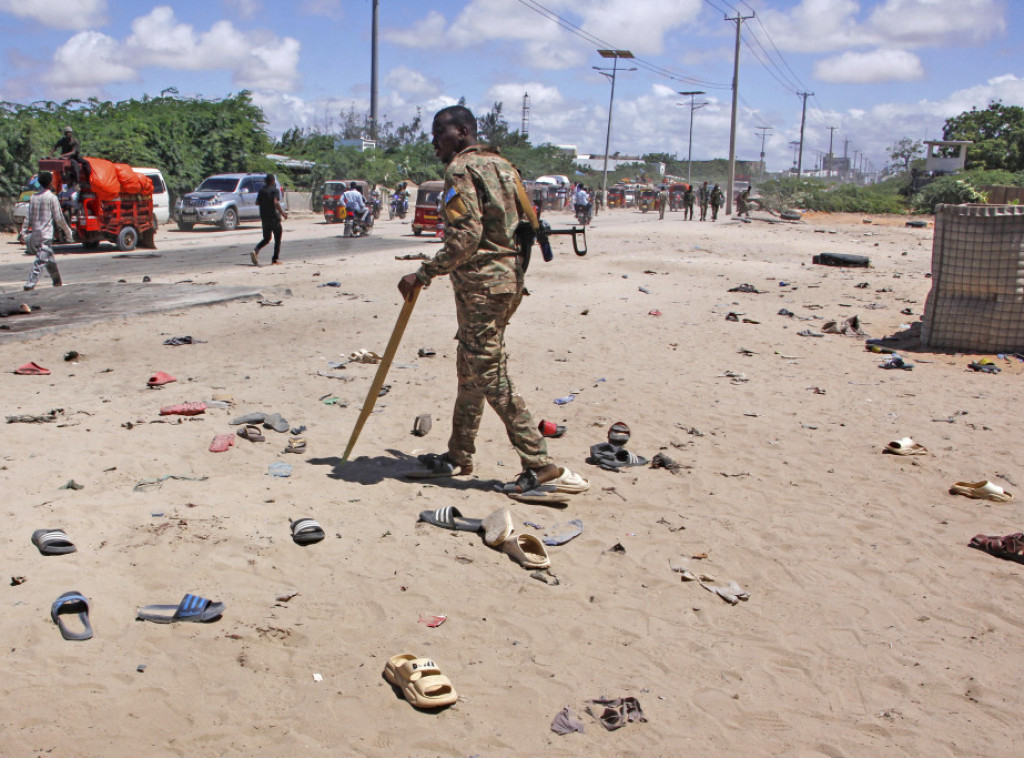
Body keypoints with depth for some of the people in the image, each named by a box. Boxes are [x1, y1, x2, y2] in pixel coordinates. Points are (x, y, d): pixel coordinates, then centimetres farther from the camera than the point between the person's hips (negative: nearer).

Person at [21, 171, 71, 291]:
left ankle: (57, 281, 29)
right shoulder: (52, 198, -7)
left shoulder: (34, 197, 10)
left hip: (35, 233, 6)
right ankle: (30, 284, -18)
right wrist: (68, 230, 7)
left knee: (49, 259, 18)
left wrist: (23, 232, 10)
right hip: (46, 234, -6)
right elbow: (58, 218, -5)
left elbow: (28, 217, 8)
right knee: (41, 259, -9)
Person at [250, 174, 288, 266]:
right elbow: (276, 202, -22)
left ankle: (255, 251, -10)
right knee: (277, 239, 6)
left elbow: (257, 203, 15)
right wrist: (282, 213, -18)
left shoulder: (261, 191, 9)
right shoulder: (275, 190, -9)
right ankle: (274, 260, 3)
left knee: (266, 238, 16)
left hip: (264, 218, 6)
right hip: (274, 218, -6)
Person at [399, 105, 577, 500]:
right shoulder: (501, 164, 17)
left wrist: (424, 274, -17)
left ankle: (541, 464, -5)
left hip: (480, 281, -10)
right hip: (509, 277, 10)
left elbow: (465, 234, -21)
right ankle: (459, 456, 24)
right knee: (471, 370, 15)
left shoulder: (461, 169, -10)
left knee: (490, 375, -6)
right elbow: (523, 226, 18)